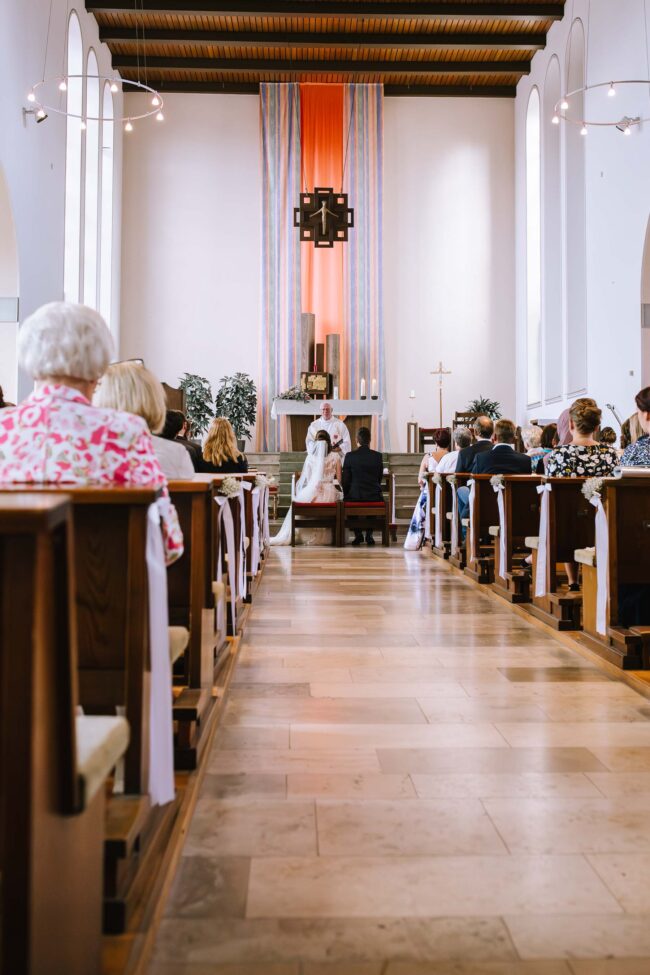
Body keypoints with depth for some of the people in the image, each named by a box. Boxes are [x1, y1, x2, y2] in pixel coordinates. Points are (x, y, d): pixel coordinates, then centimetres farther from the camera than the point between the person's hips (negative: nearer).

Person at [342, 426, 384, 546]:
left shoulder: (349, 456, -7)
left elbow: (346, 480, -1)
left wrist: (346, 495, 16)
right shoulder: (378, 456, -2)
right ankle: (369, 535, 25)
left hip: (355, 496, -1)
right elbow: (380, 479, 10)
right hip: (374, 496, 2)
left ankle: (358, 534, 22)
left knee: (349, 501, 33)